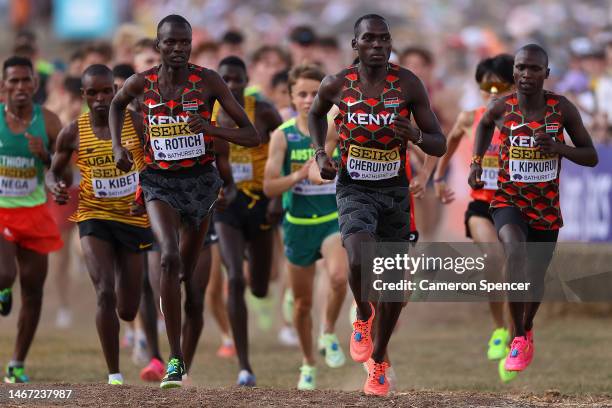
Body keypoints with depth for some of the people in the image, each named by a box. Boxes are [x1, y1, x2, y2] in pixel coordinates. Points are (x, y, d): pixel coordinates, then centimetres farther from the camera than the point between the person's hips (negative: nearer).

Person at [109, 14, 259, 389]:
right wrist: (118, 147, 8)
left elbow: (252, 136, -10)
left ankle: (187, 360, 28)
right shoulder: (141, 84, -5)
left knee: (188, 274, 11)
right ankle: (175, 360, -25)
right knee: (170, 258, -25)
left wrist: (211, 129, -26)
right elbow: (117, 105, 22)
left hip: (200, 181, 1)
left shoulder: (208, 81, -10)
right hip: (160, 182, -1)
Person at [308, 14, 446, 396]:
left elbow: (440, 146, -5)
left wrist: (416, 135, -27)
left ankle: (378, 361, 29)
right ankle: (363, 315, 6)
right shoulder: (337, 85, -7)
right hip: (354, 189, -1)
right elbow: (316, 114, 18)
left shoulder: (408, 84, -9)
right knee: (361, 262, -27)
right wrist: (320, 153, 1)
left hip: (395, 191, 1)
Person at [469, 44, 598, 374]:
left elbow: (591, 157, -6)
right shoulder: (501, 107, -10)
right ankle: (518, 337, -21)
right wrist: (476, 162, 4)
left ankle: (526, 329, 49)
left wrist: (559, 148, -25)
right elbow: (484, 123, 16)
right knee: (516, 251, -31)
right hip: (508, 201, -2)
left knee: (536, 278, 17)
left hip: (546, 208, 2)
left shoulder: (562, 108, -12)